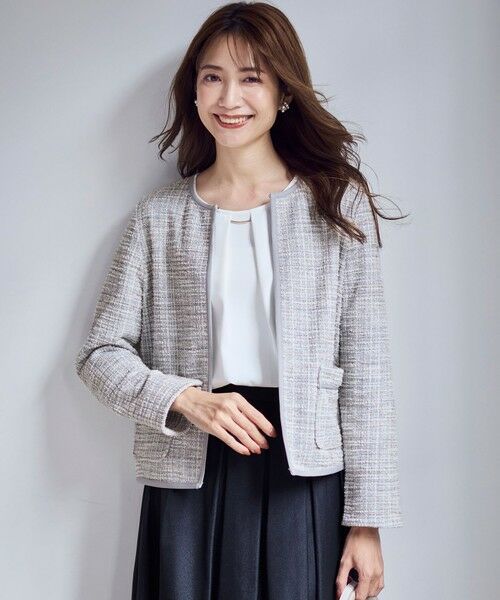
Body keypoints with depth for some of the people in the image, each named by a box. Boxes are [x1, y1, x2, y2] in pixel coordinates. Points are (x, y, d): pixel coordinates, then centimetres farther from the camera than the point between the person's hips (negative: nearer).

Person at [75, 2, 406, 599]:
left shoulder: (338, 204, 0)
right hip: (187, 478, 2)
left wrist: (367, 521, -5)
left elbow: (365, 373, -2)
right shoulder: (160, 215, 5)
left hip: (304, 477, -1)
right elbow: (101, 352, 5)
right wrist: (187, 399, -13)